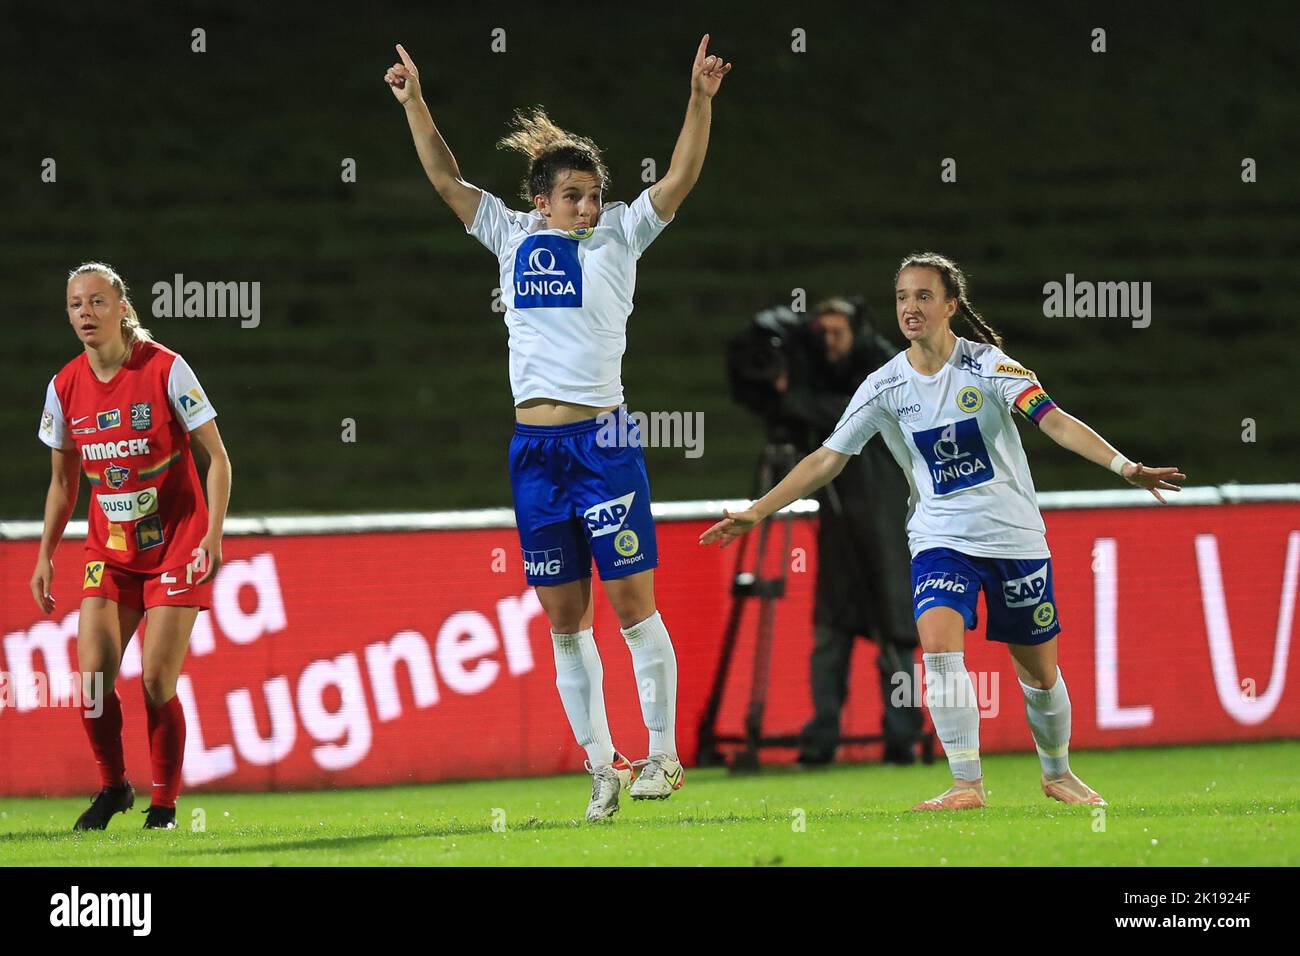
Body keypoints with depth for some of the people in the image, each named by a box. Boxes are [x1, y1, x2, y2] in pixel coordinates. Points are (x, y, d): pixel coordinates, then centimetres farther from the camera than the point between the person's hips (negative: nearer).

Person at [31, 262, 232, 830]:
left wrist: (213, 536, -15)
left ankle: (163, 804, 9)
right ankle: (112, 787, 12)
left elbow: (216, 456, -7)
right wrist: (45, 555, 8)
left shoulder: (165, 370, -12)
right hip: (108, 550, 4)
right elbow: (63, 481, 13)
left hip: (175, 545, -4)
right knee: (91, 672, -10)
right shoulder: (65, 388, 0)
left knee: (157, 682, -8)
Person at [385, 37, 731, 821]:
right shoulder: (515, 238, 12)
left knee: (631, 600, -6)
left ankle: (663, 753, 0)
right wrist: (415, 102, 9)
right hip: (535, 448, 4)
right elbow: (446, 178, 15)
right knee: (565, 619, 5)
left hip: (604, 439, -3)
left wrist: (701, 100, -16)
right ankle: (602, 767, 11)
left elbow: (682, 177, -5)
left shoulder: (620, 236, 4)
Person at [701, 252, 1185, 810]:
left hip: (1014, 535, -1)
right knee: (938, 644, -24)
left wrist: (1124, 466, -32)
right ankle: (967, 785, -20)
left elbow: (1053, 420, -19)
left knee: (1038, 669, 7)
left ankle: (1057, 774, 33)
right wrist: (756, 513, -2)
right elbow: (828, 458, 2)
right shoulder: (885, 387, -3)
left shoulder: (986, 365, -10)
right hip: (940, 539, 1)